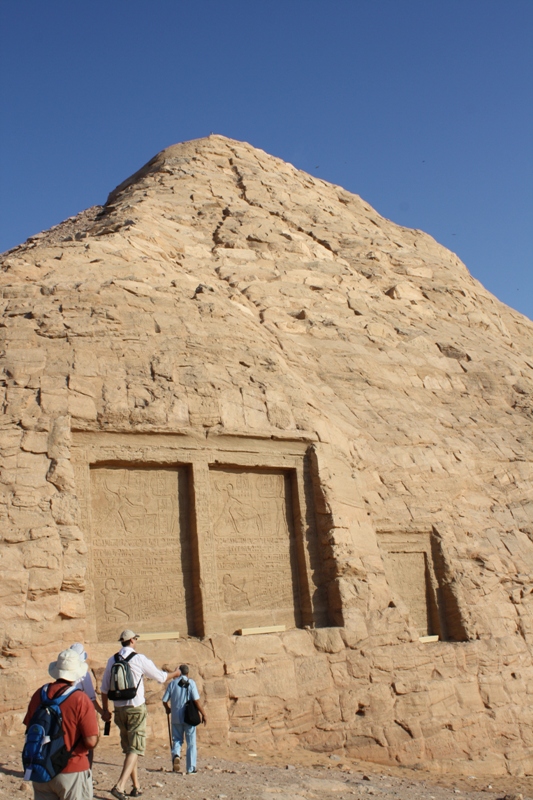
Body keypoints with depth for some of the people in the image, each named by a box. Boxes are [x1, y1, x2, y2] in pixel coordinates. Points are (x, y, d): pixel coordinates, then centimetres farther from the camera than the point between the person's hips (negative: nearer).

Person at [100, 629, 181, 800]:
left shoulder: (112, 661, 4)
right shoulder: (139, 659, -9)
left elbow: (104, 688, 8)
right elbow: (160, 676, 1)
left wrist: (105, 710, 18)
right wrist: (175, 674, 19)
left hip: (119, 709, 5)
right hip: (136, 708, -5)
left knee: (128, 749, 16)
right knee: (135, 748, -3)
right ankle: (120, 786, -18)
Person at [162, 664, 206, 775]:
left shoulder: (172, 683, 3)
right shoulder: (190, 683, -4)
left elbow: (164, 700, 3)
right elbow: (196, 700, -12)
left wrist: (168, 709, 25)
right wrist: (203, 714, -5)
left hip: (176, 717, 2)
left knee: (177, 739, 15)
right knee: (191, 743, 8)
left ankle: (176, 755, -15)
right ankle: (190, 769, 7)